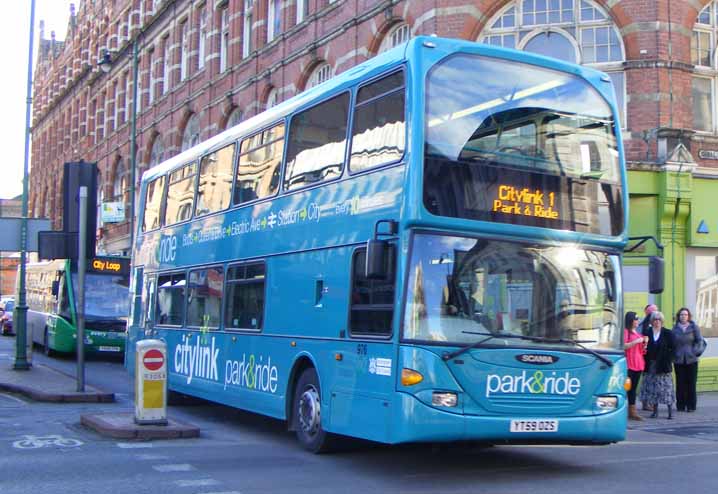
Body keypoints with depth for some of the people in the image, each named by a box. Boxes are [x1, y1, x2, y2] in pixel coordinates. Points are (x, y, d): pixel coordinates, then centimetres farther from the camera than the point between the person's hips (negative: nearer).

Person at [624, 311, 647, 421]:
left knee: (633, 388, 8)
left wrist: (645, 343, 8)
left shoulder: (638, 333, 21)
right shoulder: (625, 331, -5)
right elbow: (623, 346, -15)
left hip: (638, 364, 8)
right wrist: (636, 341, -17)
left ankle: (632, 412, 10)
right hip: (628, 364, -8)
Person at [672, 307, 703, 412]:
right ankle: (680, 406, 10)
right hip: (678, 360, 1)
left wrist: (696, 351, -10)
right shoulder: (675, 328, 6)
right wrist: (673, 354, -4)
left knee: (691, 383, 1)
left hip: (691, 359, -1)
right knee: (680, 383, 2)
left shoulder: (694, 327, 2)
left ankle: (691, 406, 8)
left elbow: (699, 341, 0)